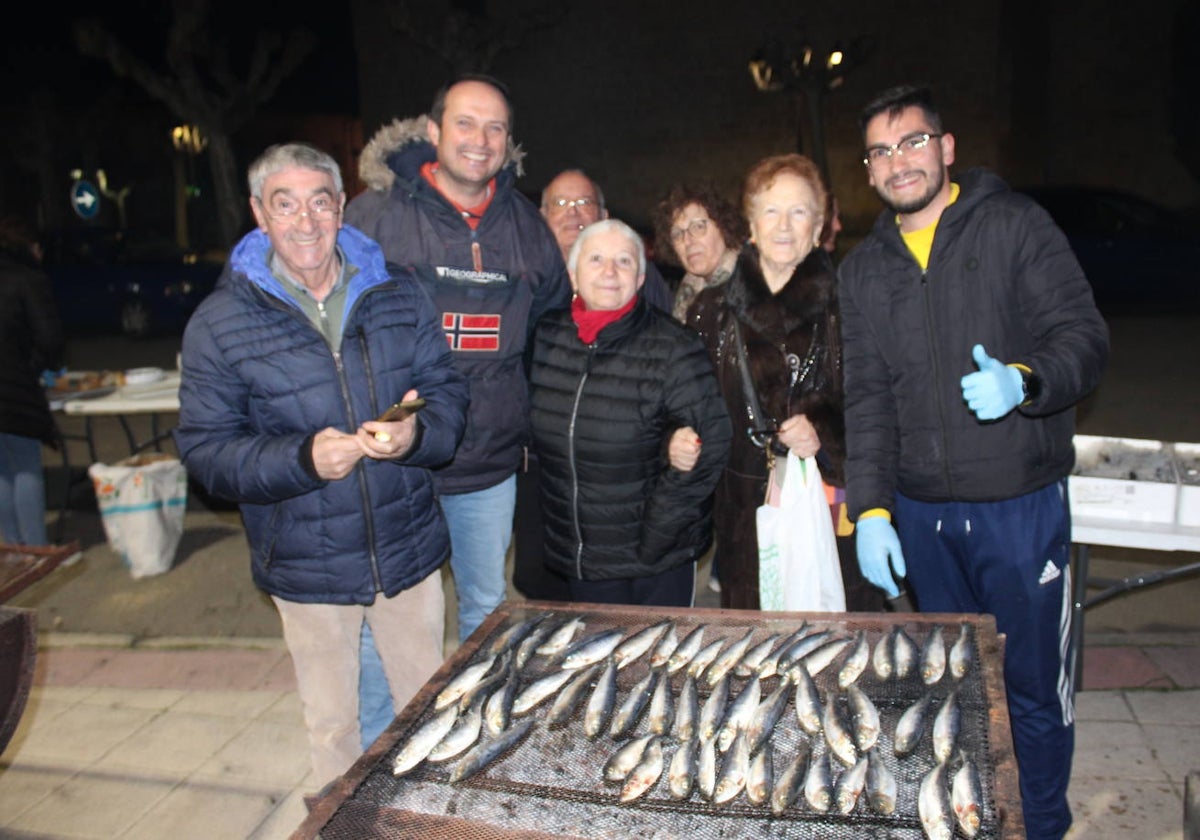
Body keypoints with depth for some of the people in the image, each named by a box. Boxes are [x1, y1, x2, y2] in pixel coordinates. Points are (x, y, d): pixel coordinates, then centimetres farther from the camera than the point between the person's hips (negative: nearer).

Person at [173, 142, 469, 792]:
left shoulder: (398, 296, 1)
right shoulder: (220, 323, -7)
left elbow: (447, 393, 1)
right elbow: (204, 447, -9)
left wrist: (416, 434, -23)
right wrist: (303, 459, -26)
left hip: (409, 548, 2)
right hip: (307, 563, -2)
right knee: (331, 724, 17)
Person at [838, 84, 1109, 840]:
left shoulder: (1013, 224, -2)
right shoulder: (865, 268, 8)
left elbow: (1085, 337, -6)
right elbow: (869, 396, 6)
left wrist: (1024, 381, -28)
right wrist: (871, 509, -2)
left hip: (1021, 503, -3)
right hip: (921, 513, 4)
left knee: (1035, 683, 6)